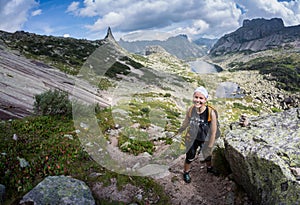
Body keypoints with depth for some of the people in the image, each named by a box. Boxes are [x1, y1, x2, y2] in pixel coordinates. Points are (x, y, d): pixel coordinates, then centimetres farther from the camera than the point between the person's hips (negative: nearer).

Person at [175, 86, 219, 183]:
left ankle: (209, 168, 59)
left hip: (205, 140, 0)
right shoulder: (191, 110, -22)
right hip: (192, 139, 1)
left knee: (207, 155, 27)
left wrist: (210, 146, -12)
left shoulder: (211, 112, -30)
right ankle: (186, 172, 47)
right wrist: (179, 131, 15)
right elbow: (186, 123, 0)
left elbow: (213, 131, -19)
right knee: (190, 157, 19)